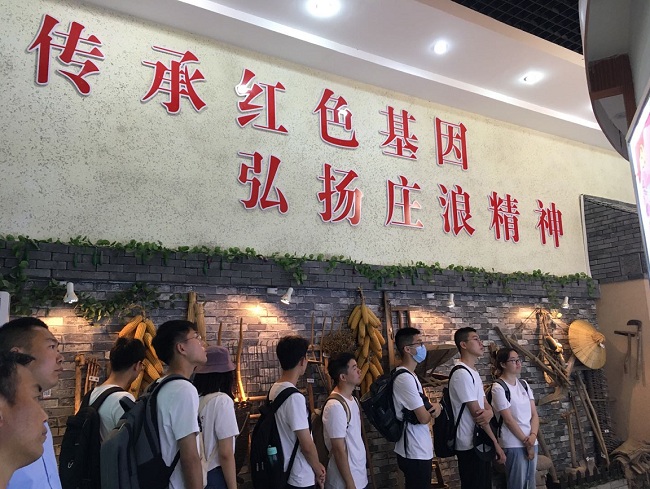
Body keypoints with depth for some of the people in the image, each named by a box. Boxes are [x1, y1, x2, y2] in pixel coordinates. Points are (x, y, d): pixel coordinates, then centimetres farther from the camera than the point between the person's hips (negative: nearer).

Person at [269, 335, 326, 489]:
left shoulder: (274, 389, 2)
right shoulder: (294, 397, -26)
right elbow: (307, 445, -22)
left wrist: (315, 465, 13)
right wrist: (318, 470, -4)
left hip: (284, 471, 8)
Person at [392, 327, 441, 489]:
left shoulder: (409, 375, 10)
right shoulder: (405, 378, -22)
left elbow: (422, 405, 16)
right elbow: (424, 418, -22)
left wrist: (436, 406, -6)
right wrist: (433, 410, 0)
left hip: (418, 450, 10)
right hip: (416, 453, -10)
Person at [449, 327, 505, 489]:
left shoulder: (473, 372, 13)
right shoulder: (462, 374, -19)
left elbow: (485, 405, 10)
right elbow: (476, 413, -19)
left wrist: (489, 413, -16)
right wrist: (496, 444, -11)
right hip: (471, 445, -9)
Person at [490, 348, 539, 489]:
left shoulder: (524, 384, 9)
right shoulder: (498, 388, -12)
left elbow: (534, 414, 6)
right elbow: (509, 420, -13)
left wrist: (533, 436, -9)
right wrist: (526, 441, -10)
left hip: (531, 441, 6)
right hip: (513, 445, -6)